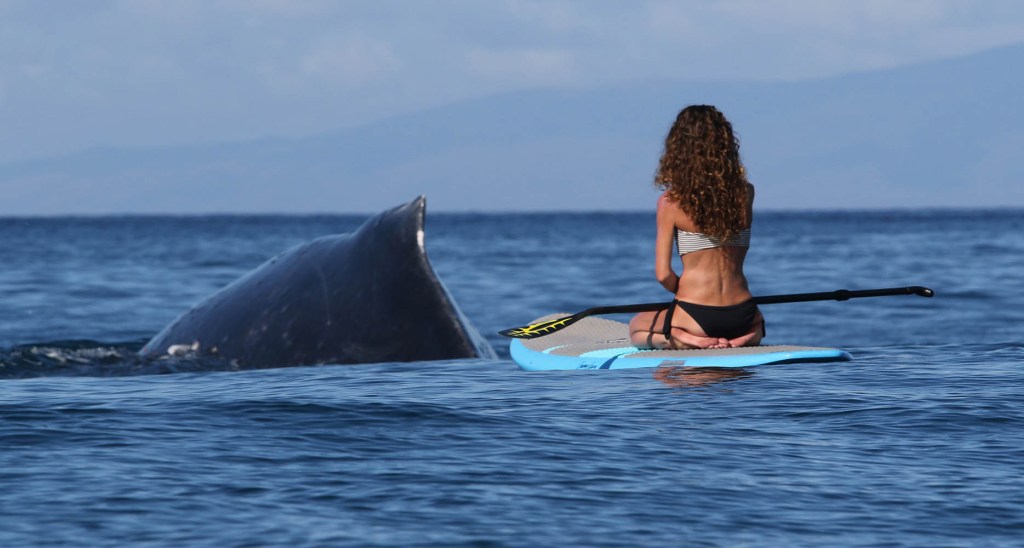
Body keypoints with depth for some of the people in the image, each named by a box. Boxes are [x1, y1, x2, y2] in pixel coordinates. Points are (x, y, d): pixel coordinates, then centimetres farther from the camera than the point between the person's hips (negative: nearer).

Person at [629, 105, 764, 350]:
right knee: (757, 321, 41)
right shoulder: (745, 193, -2)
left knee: (637, 327, 30)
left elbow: (663, 274, -9)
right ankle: (744, 338, 4)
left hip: (696, 319, -2)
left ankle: (682, 339, -1)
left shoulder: (670, 202, -10)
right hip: (741, 317, 2)